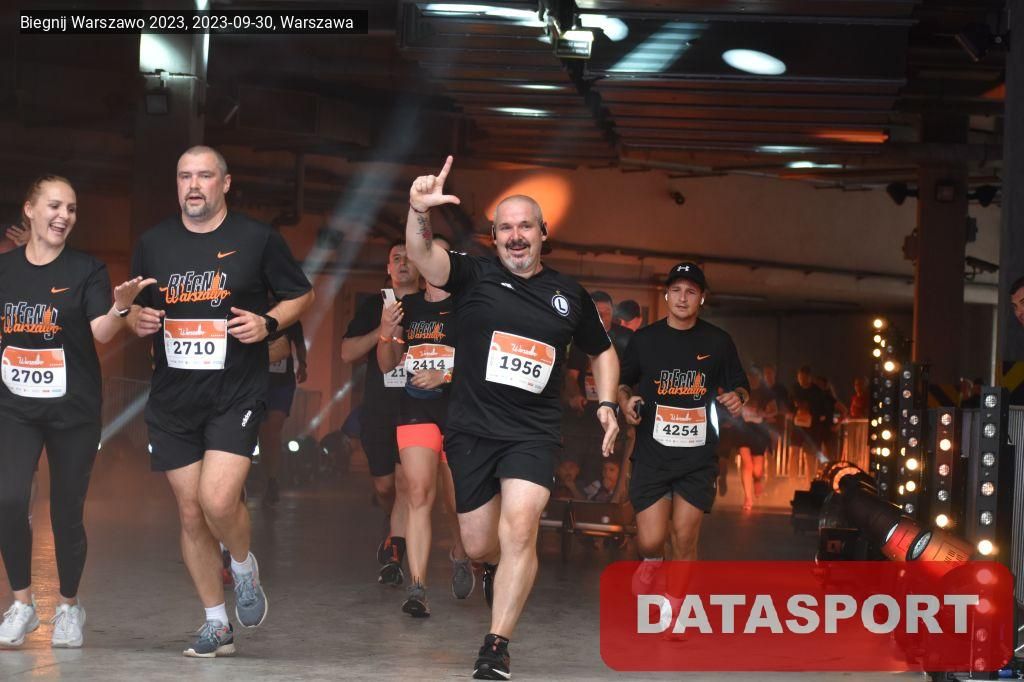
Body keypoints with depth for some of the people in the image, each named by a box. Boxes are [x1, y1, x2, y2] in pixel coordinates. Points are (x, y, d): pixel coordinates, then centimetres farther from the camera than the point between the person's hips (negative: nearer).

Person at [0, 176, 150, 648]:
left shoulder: (86, 270, -2)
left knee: (66, 512, 3)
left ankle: (68, 606, 23)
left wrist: (120, 307, -31)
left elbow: (101, 332, -14)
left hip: (73, 410, -1)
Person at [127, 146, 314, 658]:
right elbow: (133, 308, 20)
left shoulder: (258, 239, 0)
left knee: (218, 500, -21)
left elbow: (301, 296, 9)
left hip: (236, 394, -4)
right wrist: (137, 319, -3)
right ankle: (217, 624, 20)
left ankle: (244, 567, 12)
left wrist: (268, 323, -10)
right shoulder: (153, 243, 9)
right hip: (171, 399, 4)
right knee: (191, 514, 6)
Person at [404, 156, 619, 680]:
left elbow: (602, 352, 24)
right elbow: (422, 256, -22)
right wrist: (419, 212, -42)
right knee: (480, 545, 7)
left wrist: (606, 405, 9)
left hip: (533, 433, 0)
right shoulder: (475, 275, -1)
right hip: (472, 428, 0)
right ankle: (491, 568, 47)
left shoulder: (570, 295, 8)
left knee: (519, 530, -20)